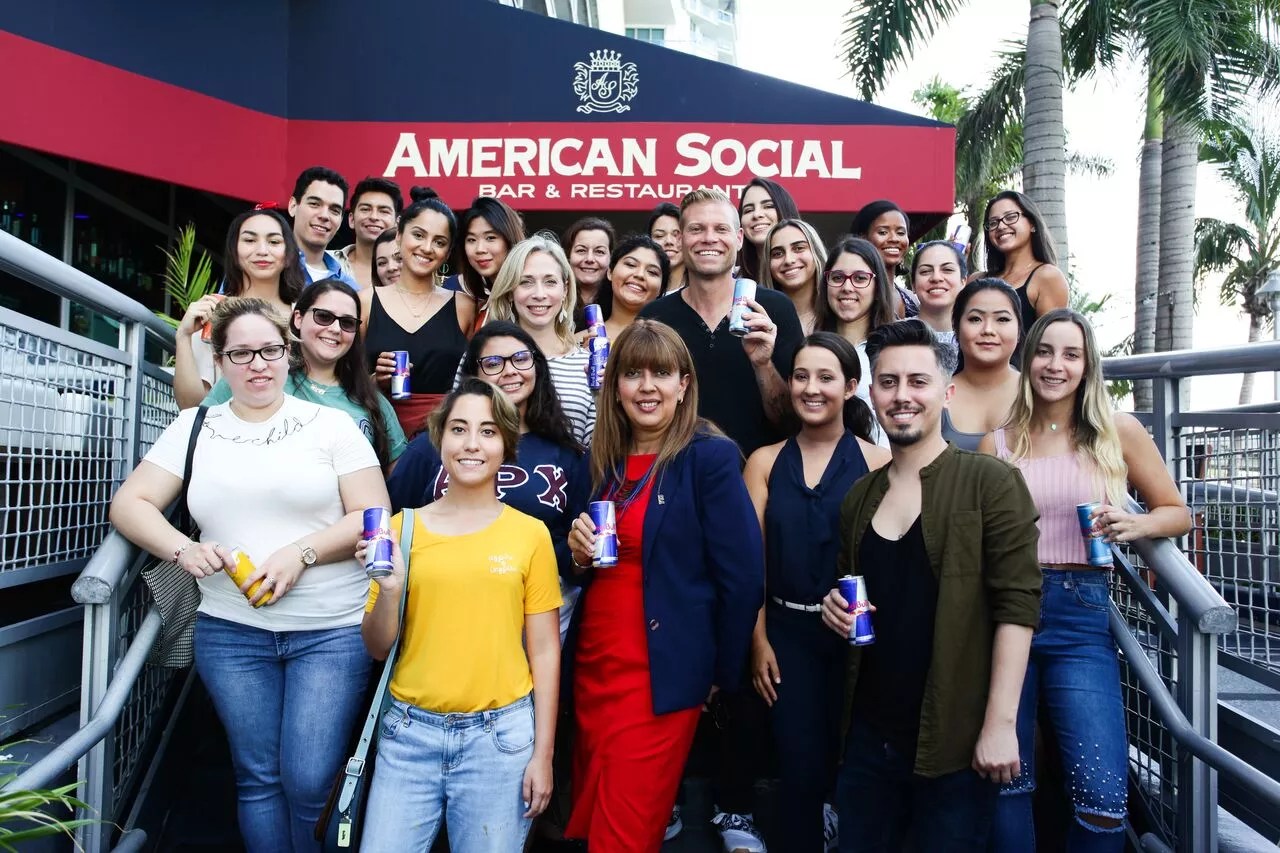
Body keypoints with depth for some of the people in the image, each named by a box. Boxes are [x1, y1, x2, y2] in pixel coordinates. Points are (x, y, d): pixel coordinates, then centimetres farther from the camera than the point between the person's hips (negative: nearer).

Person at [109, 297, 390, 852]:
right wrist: (182, 549, -13)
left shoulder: (331, 424, 1)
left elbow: (373, 514, -4)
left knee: (310, 782, -4)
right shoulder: (195, 426, 9)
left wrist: (300, 553, -17)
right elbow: (129, 504, 5)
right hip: (231, 631, 3)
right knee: (257, 778, 10)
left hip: (332, 629, -2)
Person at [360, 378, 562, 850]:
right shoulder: (403, 527, 1)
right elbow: (378, 648, 4)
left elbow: (543, 650, 0)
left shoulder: (531, 534, -3)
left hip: (501, 735, -1)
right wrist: (390, 589, -14)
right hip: (410, 731, 2)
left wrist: (542, 753, -1)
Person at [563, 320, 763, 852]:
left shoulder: (711, 457, -12)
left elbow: (743, 577, -12)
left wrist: (721, 674, -5)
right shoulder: (602, 459, 7)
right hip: (593, 665, 6)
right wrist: (578, 551, -7)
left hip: (663, 675, -6)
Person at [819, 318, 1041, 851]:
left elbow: (1016, 605, -12)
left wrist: (1000, 723, -17)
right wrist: (836, 607, -2)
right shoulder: (858, 498, 9)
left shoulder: (991, 483, -8)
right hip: (868, 735, 5)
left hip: (954, 741, -5)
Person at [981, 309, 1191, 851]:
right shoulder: (997, 442, 5)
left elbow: (1178, 512, 11)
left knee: (1103, 798, -7)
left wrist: (1135, 525, -9)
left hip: (1081, 615, -1)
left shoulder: (1119, 432, 4)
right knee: (1006, 784, 9)